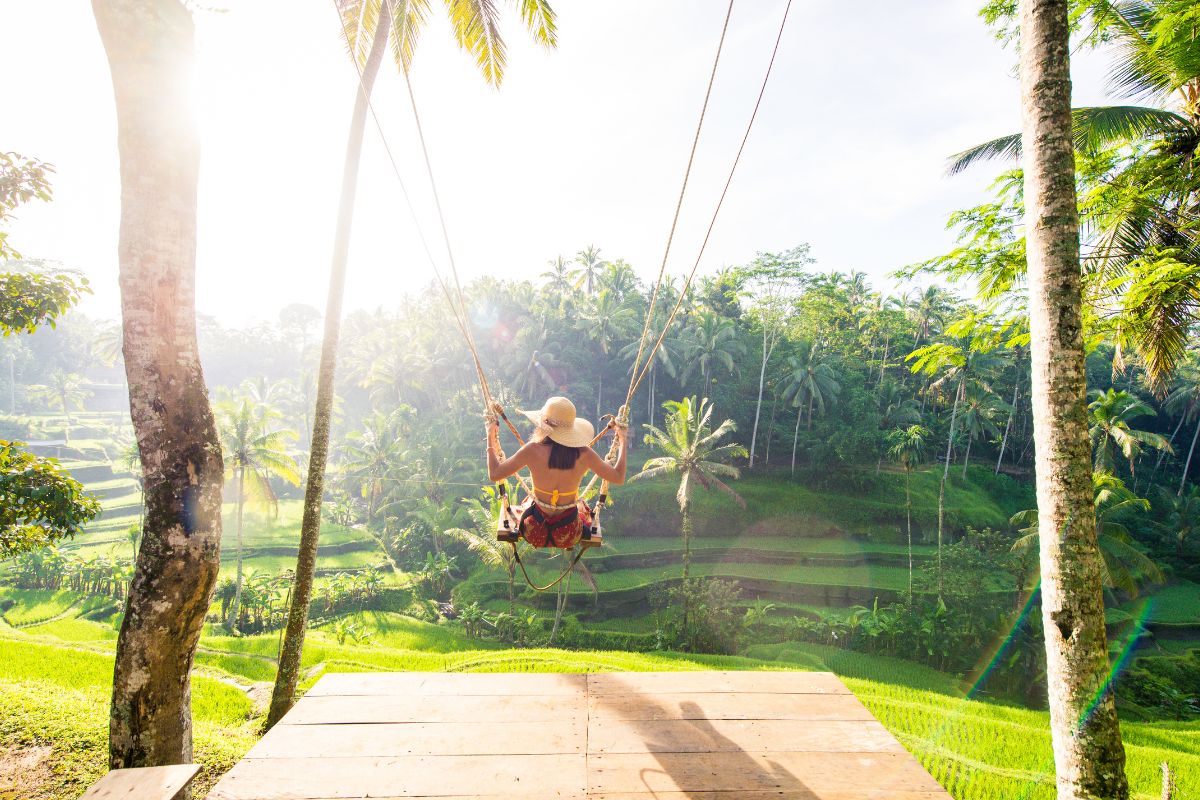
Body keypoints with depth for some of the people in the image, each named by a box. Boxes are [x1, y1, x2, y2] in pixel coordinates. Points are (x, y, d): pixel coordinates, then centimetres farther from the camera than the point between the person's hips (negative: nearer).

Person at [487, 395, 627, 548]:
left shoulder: (533, 450, -21)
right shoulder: (584, 454, -18)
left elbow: (494, 474, -11)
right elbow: (619, 478, -6)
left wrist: (491, 436, -1)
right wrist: (623, 440, 5)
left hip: (535, 532, 0)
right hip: (569, 535, 1)